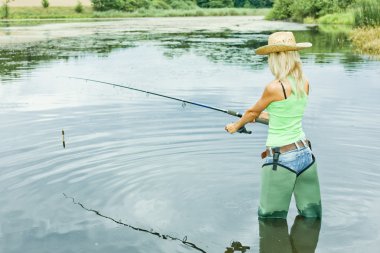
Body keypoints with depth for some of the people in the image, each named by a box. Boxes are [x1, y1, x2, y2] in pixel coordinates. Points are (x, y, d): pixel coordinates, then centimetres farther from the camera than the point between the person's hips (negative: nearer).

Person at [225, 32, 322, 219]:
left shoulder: (274, 87, -16)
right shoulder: (304, 83, 3)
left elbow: (252, 112, 1)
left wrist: (235, 126, 22)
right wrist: (265, 115, 35)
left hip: (281, 160, -7)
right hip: (305, 154, 7)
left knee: (271, 221, 8)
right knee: (311, 216, 15)